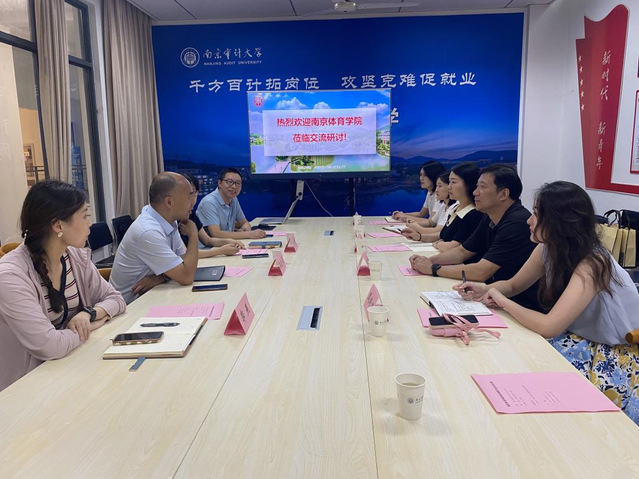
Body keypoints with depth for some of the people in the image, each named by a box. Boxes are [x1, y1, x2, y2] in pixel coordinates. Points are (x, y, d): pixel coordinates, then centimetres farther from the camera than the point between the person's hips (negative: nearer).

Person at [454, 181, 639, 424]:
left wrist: (502, 301, -21)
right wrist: (484, 290, -11)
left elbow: (548, 327, -36)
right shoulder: (547, 250, -6)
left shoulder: (592, 265, -29)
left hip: (618, 357, -6)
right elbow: (513, 285, 9)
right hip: (583, 342, 6)